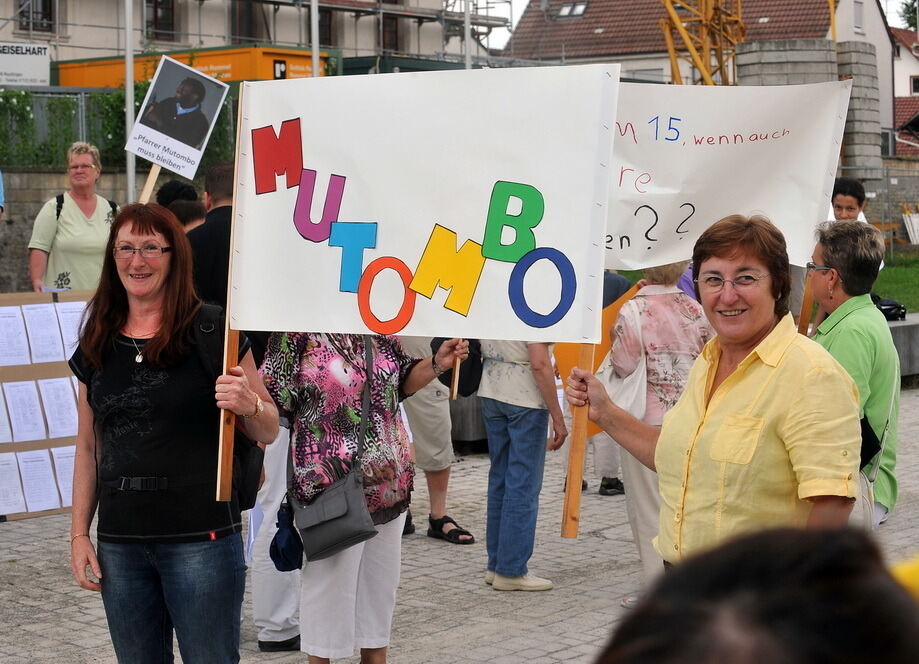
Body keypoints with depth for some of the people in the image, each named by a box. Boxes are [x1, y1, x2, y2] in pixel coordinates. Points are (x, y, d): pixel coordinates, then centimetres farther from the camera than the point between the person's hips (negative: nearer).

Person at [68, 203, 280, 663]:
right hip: (120, 544, 4)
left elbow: (269, 431, -1)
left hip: (201, 538, -4)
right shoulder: (98, 344, 9)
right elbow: (88, 447, 15)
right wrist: (79, 534, 10)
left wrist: (249, 405, -23)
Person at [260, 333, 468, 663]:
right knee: (329, 585, 6)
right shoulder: (295, 331, -10)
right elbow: (274, 399, -12)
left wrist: (438, 363, 2)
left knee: (380, 586, 16)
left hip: (390, 483, 6)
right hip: (330, 485, -6)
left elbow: (402, 382, 19)